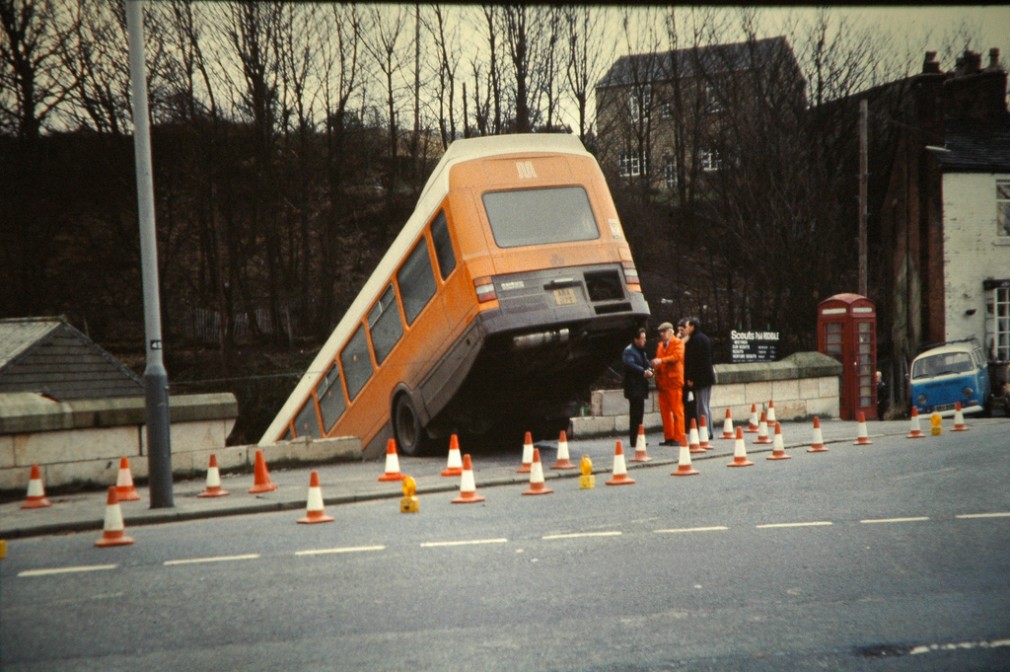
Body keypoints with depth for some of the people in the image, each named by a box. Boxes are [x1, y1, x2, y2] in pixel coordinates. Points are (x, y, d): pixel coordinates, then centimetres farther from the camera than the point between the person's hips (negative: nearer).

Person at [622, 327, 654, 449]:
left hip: (641, 387, 9)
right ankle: (633, 441, -9)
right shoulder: (629, 351, -10)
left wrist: (649, 370, -4)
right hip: (634, 387, -9)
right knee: (636, 413, -10)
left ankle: (637, 440, 17)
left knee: (638, 413, 11)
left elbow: (646, 363, 19)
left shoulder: (642, 351, 20)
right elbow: (630, 364, -25)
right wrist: (643, 372, -30)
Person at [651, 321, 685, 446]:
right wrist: (656, 366, 4)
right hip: (662, 382, 7)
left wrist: (661, 360, -23)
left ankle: (678, 438, -3)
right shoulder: (660, 345, 20)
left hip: (674, 381, -7)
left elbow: (677, 356, -16)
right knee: (665, 411, 6)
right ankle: (668, 438, 11)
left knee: (677, 411, -4)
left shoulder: (678, 343, 0)